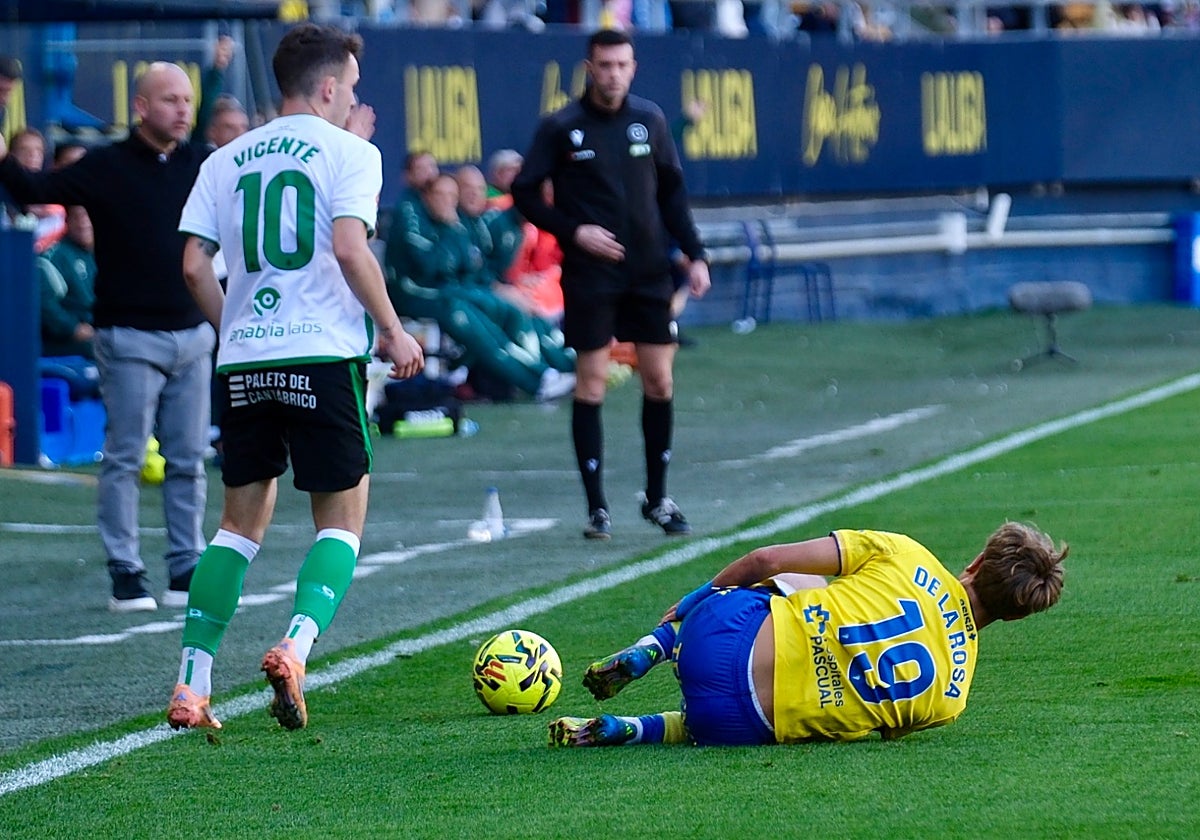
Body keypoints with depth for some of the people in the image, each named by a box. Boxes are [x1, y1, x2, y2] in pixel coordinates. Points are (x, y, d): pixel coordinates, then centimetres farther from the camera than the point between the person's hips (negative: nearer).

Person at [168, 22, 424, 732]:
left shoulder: (226, 161, 13)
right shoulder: (348, 152, -1)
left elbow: (195, 266, 6)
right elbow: (350, 249, -14)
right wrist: (394, 332, -5)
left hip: (244, 363, 5)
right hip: (323, 355, -5)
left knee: (242, 521, 13)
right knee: (343, 519, 6)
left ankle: (191, 686, 4)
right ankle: (295, 648, -19)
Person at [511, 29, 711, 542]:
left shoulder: (649, 119, 5)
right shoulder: (561, 128, -4)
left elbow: (672, 191, 12)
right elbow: (525, 192, -1)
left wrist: (694, 254, 6)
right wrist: (573, 231, -12)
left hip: (648, 272, 3)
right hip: (589, 276, -3)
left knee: (659, 380, 4)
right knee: (591, 383, -2)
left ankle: (657, 499, 18)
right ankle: (597, 507, 4)